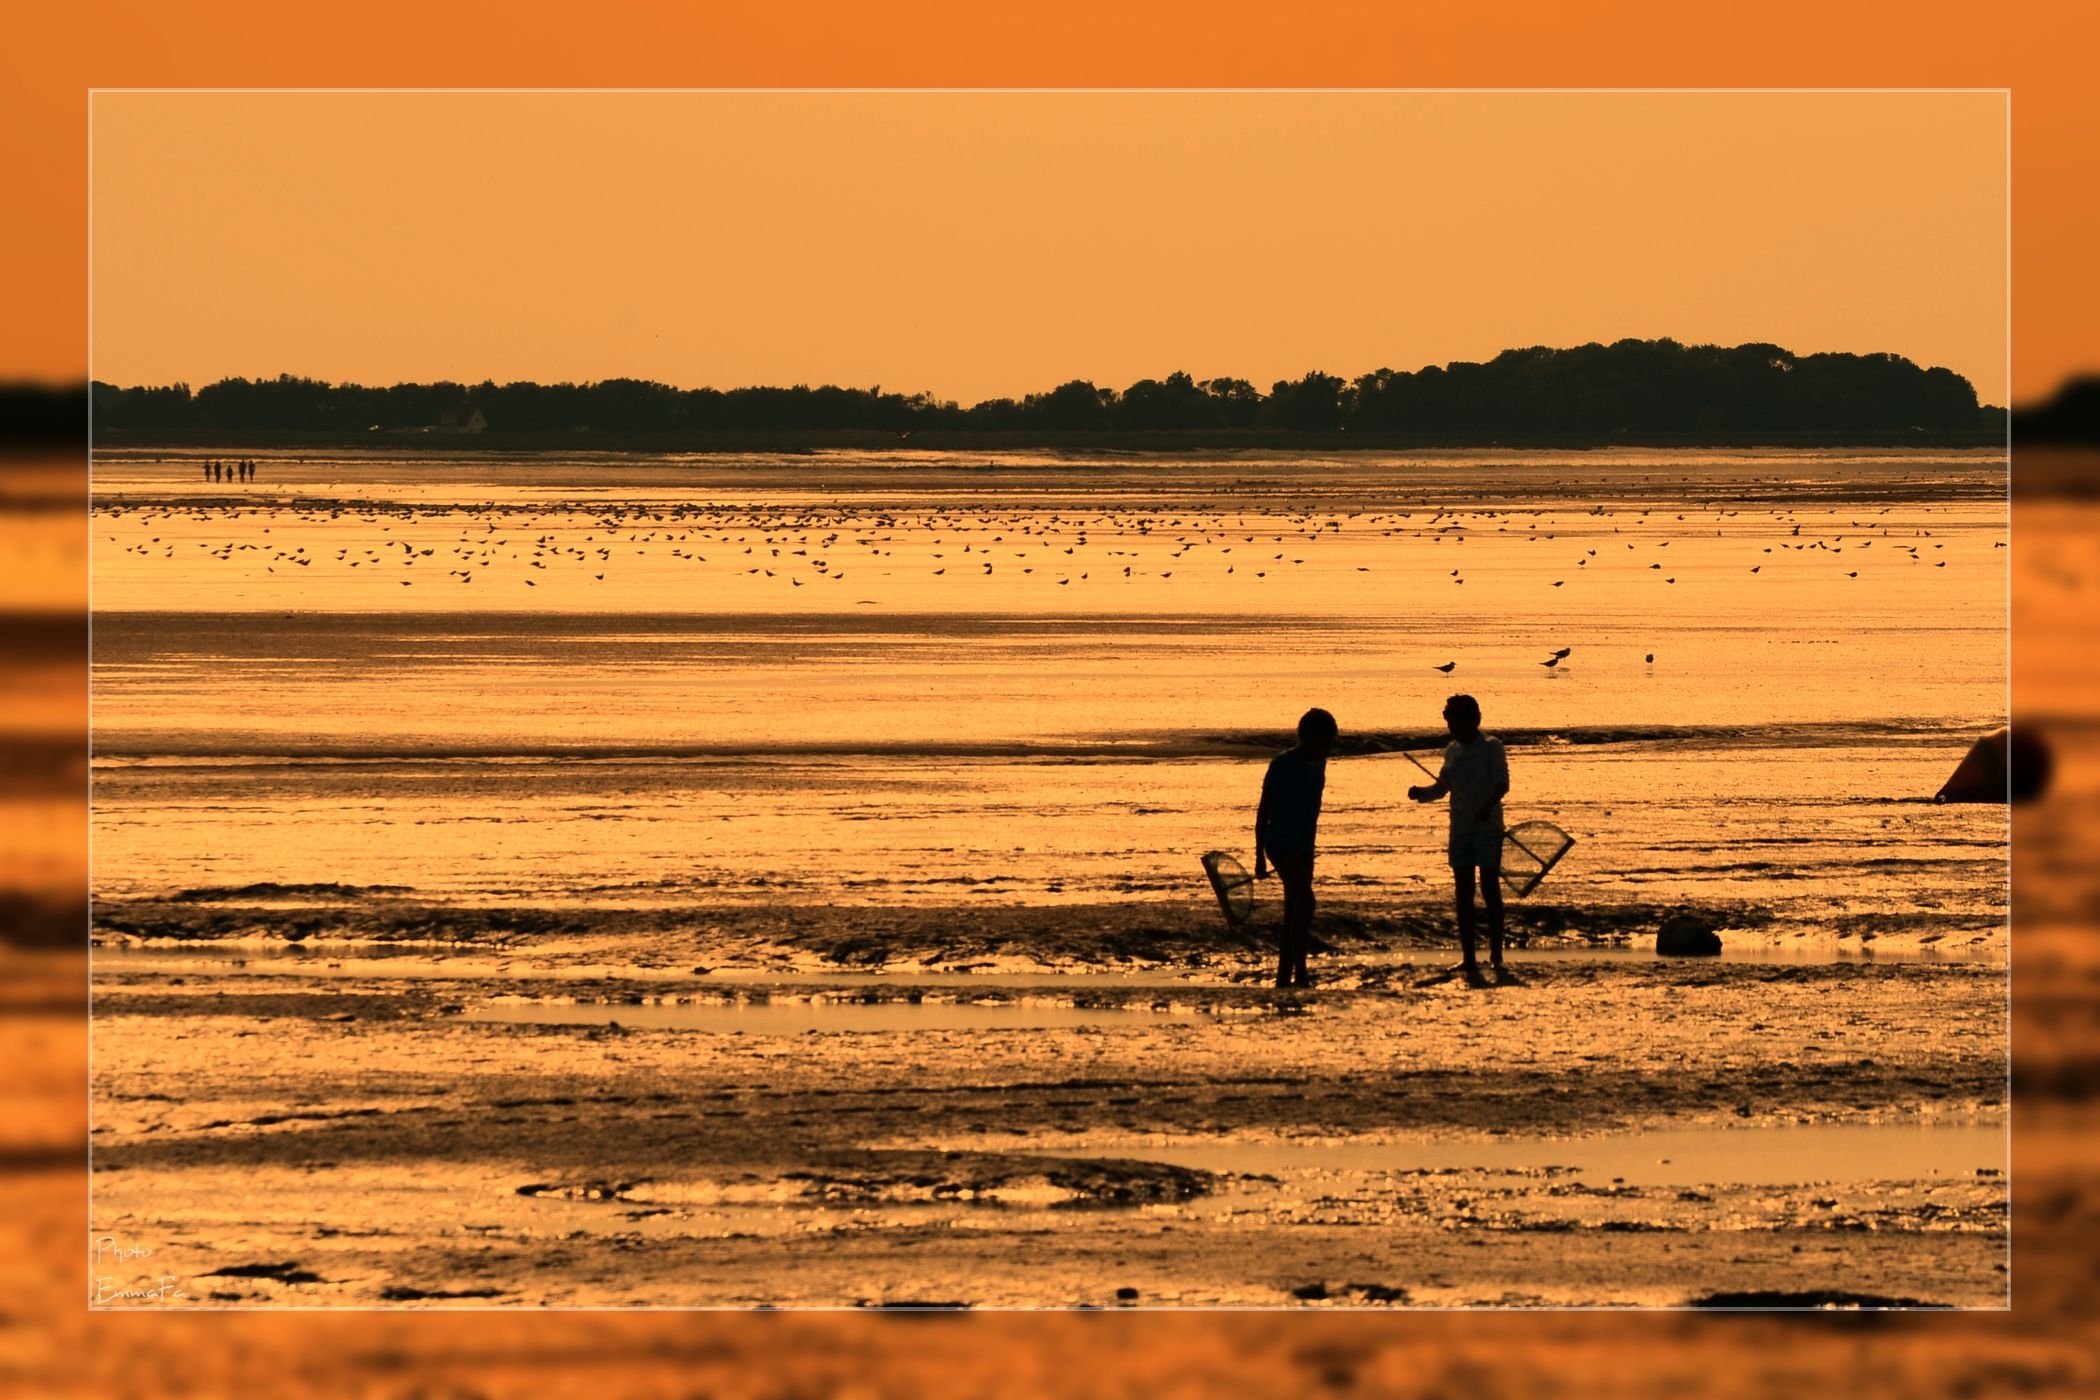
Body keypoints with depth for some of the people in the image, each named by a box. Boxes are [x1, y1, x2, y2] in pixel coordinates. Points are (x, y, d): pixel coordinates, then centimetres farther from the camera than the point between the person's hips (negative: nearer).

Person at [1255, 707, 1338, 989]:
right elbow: (1263, 811, -9)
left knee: (1294, 912, 8)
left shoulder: (1317, 765, 10)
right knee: (1304, 901, -23)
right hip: (1281, 844, -8)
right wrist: (1260, 857, -11)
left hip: (1303, 846, 8)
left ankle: (1283, 978, 12)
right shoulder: (1282, 765, -11)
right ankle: (1300, 974, -25)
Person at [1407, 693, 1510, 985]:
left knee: (1490, 889, -4)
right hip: (1460, 828, 6)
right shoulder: (1452, 751, 13)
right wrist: (1421, 792, -2)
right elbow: (1443, 786, 18)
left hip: (1488, 827, -6)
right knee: (1463, 892, 4)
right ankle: (1468, 958, 7)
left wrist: (1488, 806, -33)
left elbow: (1502, 783, -16)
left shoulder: (1491, 748, -5)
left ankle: (1496, 955, 3)